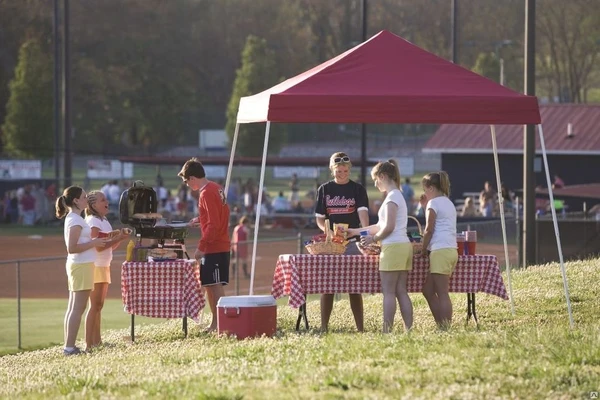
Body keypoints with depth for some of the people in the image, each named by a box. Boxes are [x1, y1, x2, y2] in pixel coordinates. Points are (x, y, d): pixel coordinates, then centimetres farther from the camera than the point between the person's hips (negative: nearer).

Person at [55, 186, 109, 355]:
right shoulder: (76, 220, -15)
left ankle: (68, 346, 10)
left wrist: (95, 241, 11)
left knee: (73, 308, 9)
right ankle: (70, 347, -12)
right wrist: (94, 243, -17)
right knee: (78, 308, -10)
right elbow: (72, 248, -22)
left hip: (78, 266, 10)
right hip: (82, 265, -10)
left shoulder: (72, 218, 14)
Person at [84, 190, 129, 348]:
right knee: (95, 305, -10)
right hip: (95, 266, -9)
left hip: (104, 266, 9)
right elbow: (98, 246, -21)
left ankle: (97, 341, 12)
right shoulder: (93, 221, -12)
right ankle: (90, 343, -11)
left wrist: (120, 238, 3)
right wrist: (118, 238, -19)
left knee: (99, 305, 9)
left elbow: (110, 246, 19)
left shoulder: (104, 221, 17)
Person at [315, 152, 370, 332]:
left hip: (352, 242, -1)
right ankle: (324, 327, 5)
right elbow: (319, 218, 6)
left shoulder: (357, 189, 2)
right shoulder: (324, 189, 6)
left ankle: (360, 327, 4)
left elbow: (363, 212, -11)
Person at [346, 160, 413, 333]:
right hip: (404, 246, 9)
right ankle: (409, 330, 2)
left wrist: (374, 238, -1)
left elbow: (388, 227, -17)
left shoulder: (392, 197, -10)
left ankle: (387, 331, -9)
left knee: (388, 292, -7)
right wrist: (355, 232, 26)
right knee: (401, 292, 6)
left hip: (393, 247, -9)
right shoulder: (398, 195, 20)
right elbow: (381, 226, 24)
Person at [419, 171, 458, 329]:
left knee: (442, 293, -9)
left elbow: (429, 230, -9)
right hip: (451, 250, 9)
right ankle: (442, 326, 10)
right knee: (428, 290, 13)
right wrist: (426, 206, 22)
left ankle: (445, 329, -12)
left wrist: (423, 249, 2)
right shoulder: (448, 203, 21)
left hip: (440, 251, -9)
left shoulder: (434, 203, -5)